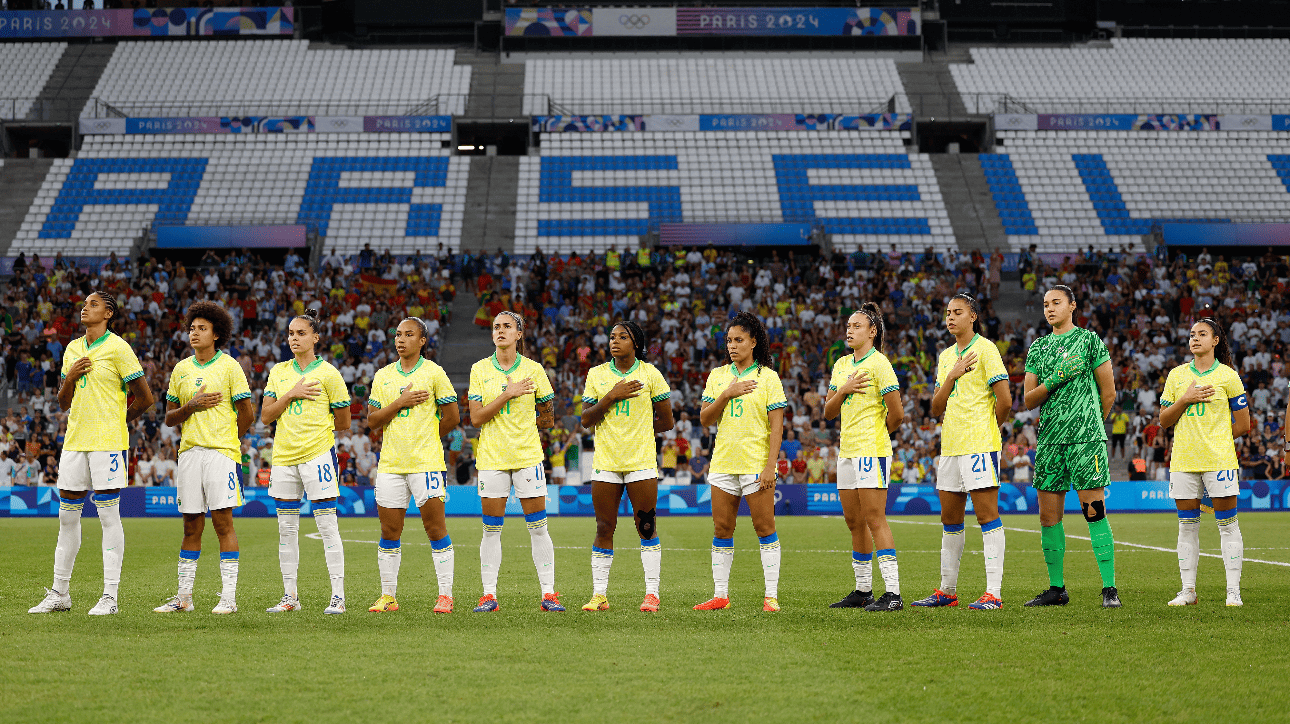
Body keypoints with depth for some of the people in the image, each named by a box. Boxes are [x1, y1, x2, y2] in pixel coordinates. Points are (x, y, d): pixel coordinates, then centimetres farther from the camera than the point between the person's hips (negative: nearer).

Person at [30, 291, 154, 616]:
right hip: (74, 441, 7)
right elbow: (63, 403, 18)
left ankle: (110, 596, -3)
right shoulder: (72, 349, 15)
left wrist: (116, 419, 6)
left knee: (109, 516, -6)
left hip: (108, 442, -6)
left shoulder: (118, 348, -5)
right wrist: (70, 377, -1)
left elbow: (145, 398, -4)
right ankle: (60, 592, 15)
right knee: (67, 516, 8)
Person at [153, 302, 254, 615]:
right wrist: (192, 406, -4)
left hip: (221, 452, -4)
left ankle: (229, 597, -5)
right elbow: (169, 418, 13)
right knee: (191, 526, 7)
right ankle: (184, 597, 11)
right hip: (189, 452, 4)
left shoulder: (229, 366, 0)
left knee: (223, 521, -6)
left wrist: (226, 438, 7)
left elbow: (247, 414, 1)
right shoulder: (181, 369, 13)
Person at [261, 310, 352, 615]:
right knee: (286, 529, 7)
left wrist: (312, 426, 6)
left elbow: (343, 422, 3)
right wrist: (291, 395, -7)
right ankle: (290, 596, 14)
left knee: (327, 526, -7)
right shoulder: (279, 372, 11)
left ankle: (338, 596, -6)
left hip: (318, 453, -5)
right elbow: (265, 416, 5)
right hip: (284, 455, 5)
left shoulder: (328, 373, -2)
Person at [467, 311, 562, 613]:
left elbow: (547, 418, 10)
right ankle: (489, 596, 6)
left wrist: (519, 423, 6)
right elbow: (476, 418, -7)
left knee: (538, 527, -2)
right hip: (491, 457, 0)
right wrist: (507, 395, -14)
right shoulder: (480, 370, 3)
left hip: (527, 455, 0)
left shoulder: (533, 370, 2)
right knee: (491, 529, 2)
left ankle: (548, 593, 2)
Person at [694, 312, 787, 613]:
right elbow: (705, 419, 6)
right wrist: (726, 395, -9)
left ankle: (771, 596, -2)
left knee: (765, 528, -4)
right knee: (722, 529, 4)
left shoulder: (768, 377, -1)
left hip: (756, 464, -4)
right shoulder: (717, 376, 11)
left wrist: (770, 465, -13)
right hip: (723, 463, 4)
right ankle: (720, 595, 10)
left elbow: (776, 426, -5)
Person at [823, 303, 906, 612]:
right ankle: (862, 591, 17)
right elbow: (829, 412, 13)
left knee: (874, 519, -12)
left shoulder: (879, 363, -9)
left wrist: (877, 432, 5)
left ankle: (893, 593, -13)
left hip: (872, 450, -8)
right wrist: (843, 390, -5)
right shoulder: (841, 365, 15)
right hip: (847, 452, 8)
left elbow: (897, 414, -12)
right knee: (854, 522, 10)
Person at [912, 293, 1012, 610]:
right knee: (949, 518, 10)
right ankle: (947, 590, 18)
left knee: (987, 515, -8)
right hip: (950, 445, 8)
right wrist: (952, 376, -4)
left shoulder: (984, 349, -6)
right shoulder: (946, 356, 16)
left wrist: (987, 428, 3)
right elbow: (936, 409, 10)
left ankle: (993, 592, -9)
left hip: (979, 445, -8)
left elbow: (1004, 399, -10)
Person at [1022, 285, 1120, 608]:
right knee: (1048, 516, 5)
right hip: (1049, 440, 5)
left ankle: (1109, 589, -7)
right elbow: (1029, 401, 10)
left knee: (1094, 512, -9)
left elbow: (1108, 392, 4)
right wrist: (1055, 380, -7)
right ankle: (1056, 589, 14)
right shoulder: (1038, 348, 15)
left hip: (1086, 439, -5)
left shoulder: (1089, 340, 2)